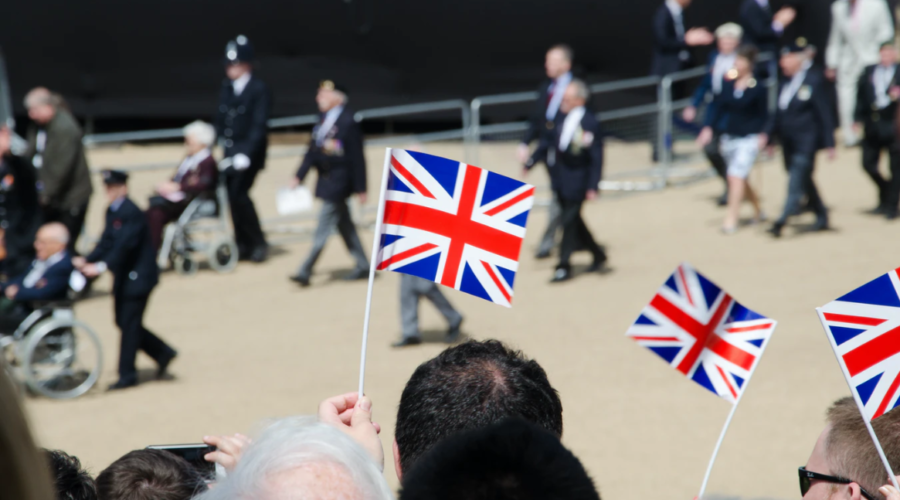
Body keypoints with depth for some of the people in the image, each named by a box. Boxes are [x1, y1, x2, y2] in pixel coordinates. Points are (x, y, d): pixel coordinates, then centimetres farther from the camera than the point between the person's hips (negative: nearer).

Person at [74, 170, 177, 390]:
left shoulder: (132, 213, -19)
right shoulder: (112, 212, 10)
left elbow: (124, 246, -27)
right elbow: (106, 242, 7)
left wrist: (102, 266, -36)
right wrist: (87, 260, -7)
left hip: (138, 276, -9)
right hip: (123, 276, 9)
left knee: (129, 323, -4)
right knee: (124, 322, 12)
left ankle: (127, 374, 4)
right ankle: (163, 353, 24)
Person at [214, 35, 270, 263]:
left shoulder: (259, 90, -11)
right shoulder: (227, 88, 10)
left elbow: (259, 125, -17)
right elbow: (220, 119, 15)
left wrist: (247, 154, -25)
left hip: (250, 151, -7)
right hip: (230, 150, 7)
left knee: (239, 193, -14)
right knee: (230, 194, 4)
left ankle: (258, 243, -1)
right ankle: (243, 244, 15)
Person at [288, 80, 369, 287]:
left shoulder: (348, 122, -17)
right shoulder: (323, 119, 7)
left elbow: (357, 157, -15)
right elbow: (313, 150, 13)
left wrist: (360, 189, -13)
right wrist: (299, 176, 9)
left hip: (337, 182, -9)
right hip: (325, 181, 9)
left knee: (323, 228, -6)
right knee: (345, 225, 16)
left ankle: (305, 271, -4)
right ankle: (363, 266, 26)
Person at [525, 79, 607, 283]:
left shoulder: (589, 124, -19)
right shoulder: (562, 116, 0)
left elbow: (597, 158, -17)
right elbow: (550, 141, 13)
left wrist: (592, 187, -19)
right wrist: (532, 160, 12)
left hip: (576, 181, -7)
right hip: (560, 178, 7)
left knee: (569, 222, -3)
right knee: (573, 220, 17)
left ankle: (564, 267, 7)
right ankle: (598, 255, 34)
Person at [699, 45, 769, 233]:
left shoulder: (759, 88, -10)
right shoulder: (727, 83, 1)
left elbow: (763, 115, -3)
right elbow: (719, 107, 5)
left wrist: (763, 135, -14)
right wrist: (708, 127, -4)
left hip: (749, 138, -5)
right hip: (729, 136, 5)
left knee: (736, 176, -15)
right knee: (741, 179, 16)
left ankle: (731, 218, -10)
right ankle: (757, 210, 36)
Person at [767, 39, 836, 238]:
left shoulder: (814, 80, -10)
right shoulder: (786, 82, 11)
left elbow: (824, 113, -10)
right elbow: (779, 112, 17)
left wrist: (829, 143, -11)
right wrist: (768, 134, 10)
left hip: (806, 141, -8)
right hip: (789, 141, 8)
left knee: (797, 179, -13)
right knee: (803, 180, 15)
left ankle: (783, 220, -20)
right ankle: (821, 216, 27)